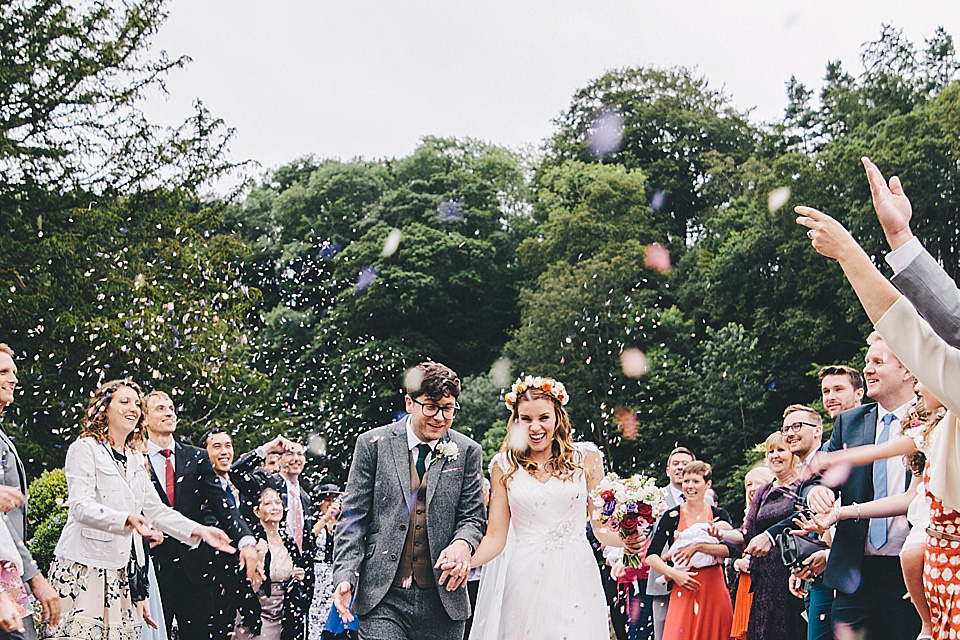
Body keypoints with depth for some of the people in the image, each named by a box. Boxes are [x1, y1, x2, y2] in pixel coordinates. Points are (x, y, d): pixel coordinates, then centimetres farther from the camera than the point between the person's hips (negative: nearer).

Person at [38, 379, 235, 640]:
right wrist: (127, 519, -30)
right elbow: (81, 507, -14)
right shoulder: (85, 448, -2)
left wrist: (199, 531, 6)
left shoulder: (136, 459, 20)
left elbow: (155, 509, 19)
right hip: (82, 567, -6)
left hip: (120, 572, 6)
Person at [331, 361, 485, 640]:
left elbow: (472, 517, 7)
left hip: (442, 601, 2)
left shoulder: (467, 452, 5)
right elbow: (353, 518, 2)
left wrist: (462, 544, -17)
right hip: (383, 599, -1)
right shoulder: (373, 444, 2)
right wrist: (345, 576, -9)